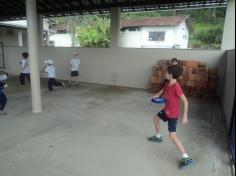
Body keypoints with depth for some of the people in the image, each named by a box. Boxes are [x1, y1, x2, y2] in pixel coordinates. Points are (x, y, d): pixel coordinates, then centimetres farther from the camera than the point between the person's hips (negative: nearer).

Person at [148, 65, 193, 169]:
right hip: (166, 110, 9)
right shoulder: (168, 84, -1)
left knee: (172, 136, -11)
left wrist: (185, 116, -28)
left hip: (173, 114, -9)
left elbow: (185, 101, -27)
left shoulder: (176, 87, -28)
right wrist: (154, 97, 8)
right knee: (156, 119, 26)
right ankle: (158, 137, 50)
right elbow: (162, 91, 20)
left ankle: (186, 158, -3)